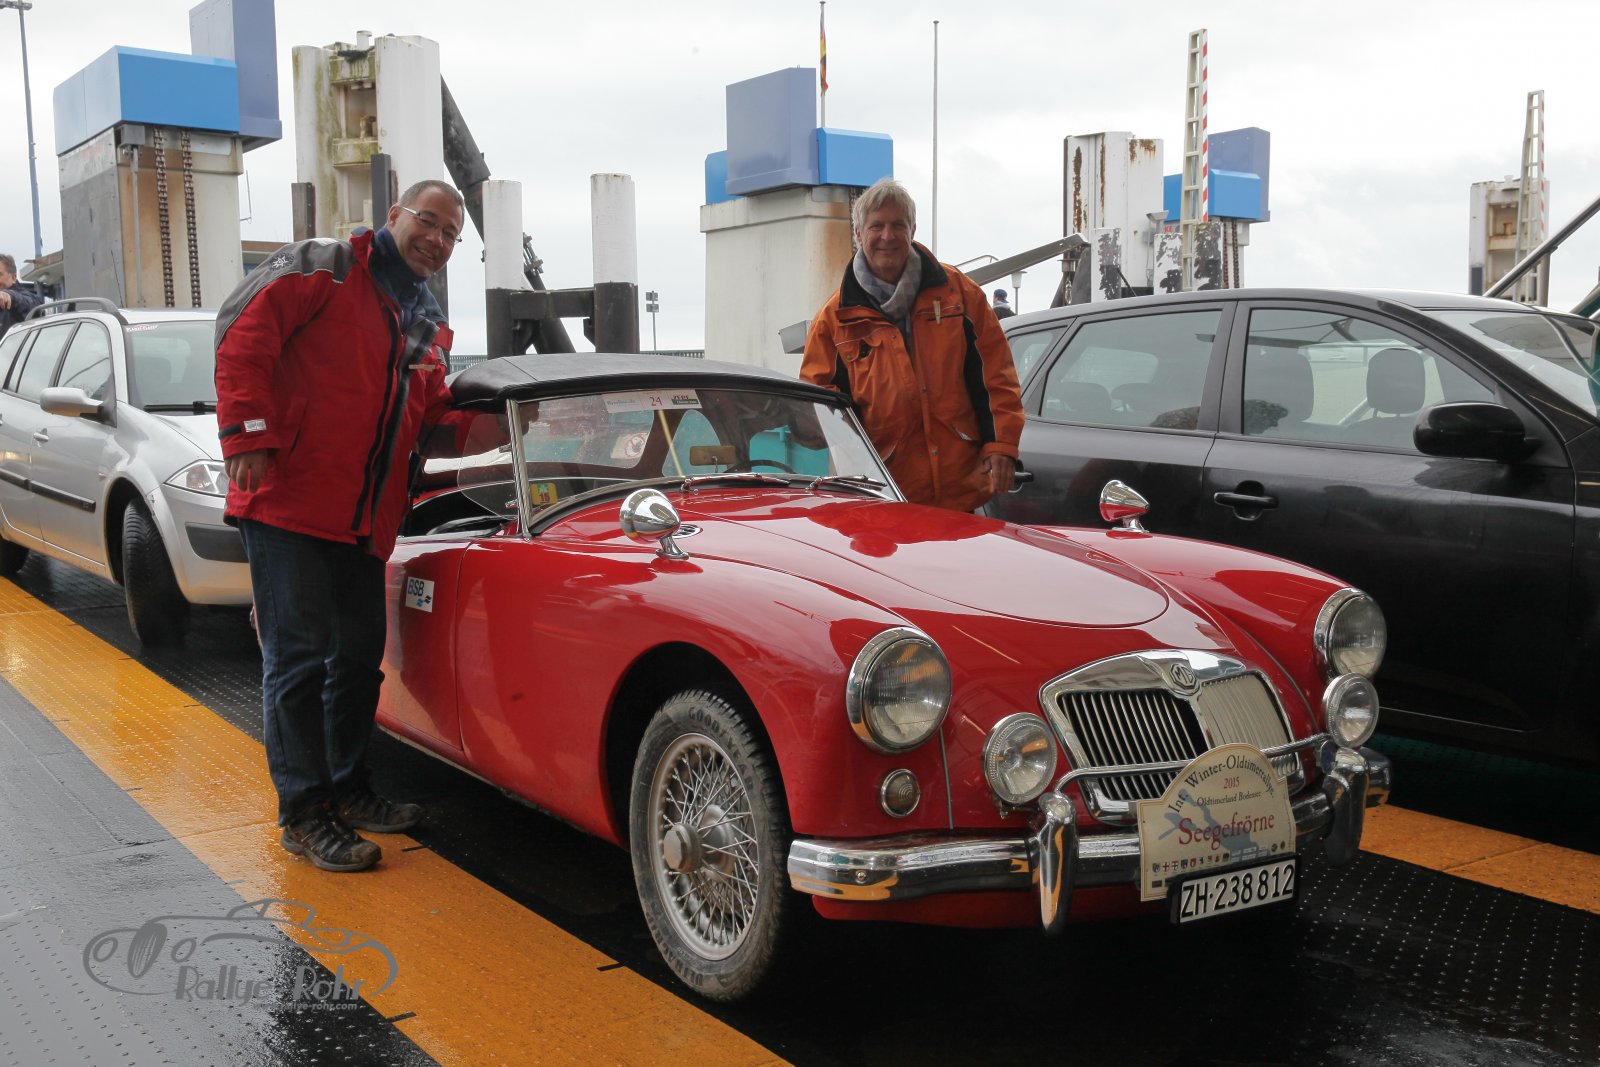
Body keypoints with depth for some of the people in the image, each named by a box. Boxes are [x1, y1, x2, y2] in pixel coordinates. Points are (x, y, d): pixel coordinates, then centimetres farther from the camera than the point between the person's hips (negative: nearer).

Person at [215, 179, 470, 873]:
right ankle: (305, 815, 5)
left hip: (365, 522, 8)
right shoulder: (326, 268, -3)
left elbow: (434, 416, 24)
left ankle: (346, 786, 29)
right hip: (288, 501, -8)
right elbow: (243, 331, -12)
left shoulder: (430, 328, 20)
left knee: (359, 656, 14)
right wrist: (249, 432, -20)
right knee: (300, 658, -4)